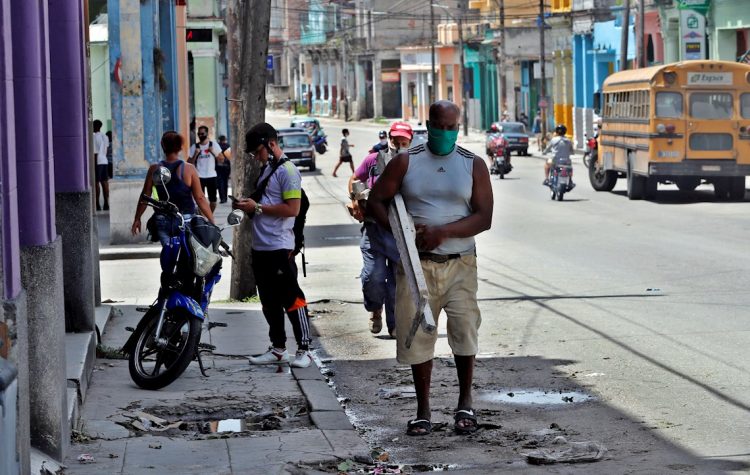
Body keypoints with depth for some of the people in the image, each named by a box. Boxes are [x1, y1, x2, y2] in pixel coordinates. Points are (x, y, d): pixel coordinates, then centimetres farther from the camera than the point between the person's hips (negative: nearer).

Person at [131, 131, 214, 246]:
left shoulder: (154, 170, -2)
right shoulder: (189, 169, -7)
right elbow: (200, 198, -7)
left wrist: (137, 219, 13)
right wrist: (211, 220, 1)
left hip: (162, 221, 1)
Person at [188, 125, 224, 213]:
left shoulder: (214, 145, 3)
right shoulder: (194, 147, 3)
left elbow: (221, 160, 2)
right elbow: (189, 163, 3)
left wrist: (213, 152, -11)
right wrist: (195, 154, -12)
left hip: (212, 176, 1)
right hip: (199, 177, -1)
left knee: (213, 201, 5)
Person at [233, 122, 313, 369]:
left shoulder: (287, 171, -12)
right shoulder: (267, 169, 17)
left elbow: (292, 209, -19)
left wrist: (257, 207, -17)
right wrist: (247, 205, 7)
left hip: (279, 248, -10)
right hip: (260, 246, 10)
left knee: (291, 298, -6)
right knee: (269, 302, 13)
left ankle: (304, 349, -1)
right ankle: (278, 349, 21)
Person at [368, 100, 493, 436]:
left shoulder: (473, 166, 5)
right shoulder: (406, 162, 5)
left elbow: (484, 217, -3)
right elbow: (375, 201, 5)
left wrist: (443, 232, -18)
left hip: (459, 264, -1)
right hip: (416, 264, 1)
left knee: (465, 328, -14)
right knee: (417, 335, 2)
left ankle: (465, 402, 5)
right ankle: (423, 411, 15)